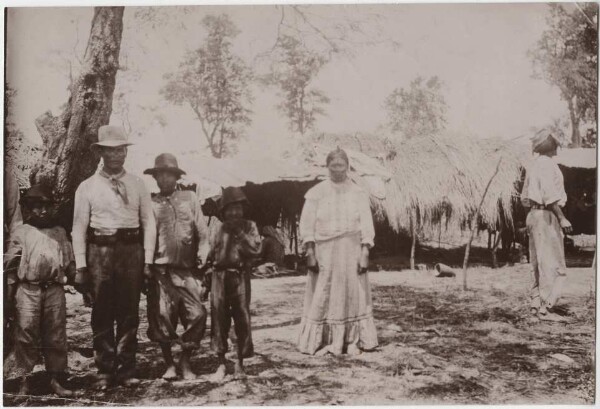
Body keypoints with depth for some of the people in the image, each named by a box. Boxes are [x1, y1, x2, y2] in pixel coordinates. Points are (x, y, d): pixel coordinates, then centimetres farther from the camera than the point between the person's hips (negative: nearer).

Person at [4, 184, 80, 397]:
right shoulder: (20, 233, 5)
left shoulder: (59, 232, 12)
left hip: (55, 291, 2)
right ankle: (24, 382, 11)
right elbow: (10, 266, 4)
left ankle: (56, 379, 16)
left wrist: (70, 278, 7)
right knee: (25, 336, 0)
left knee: (56, 337, 6)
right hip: (27, 291, -2)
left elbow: (69, 262, 15)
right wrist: (9, 295, 2)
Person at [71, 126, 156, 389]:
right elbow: (79, 227, 3)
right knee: (102, 314, 2)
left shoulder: (137, 185, 10)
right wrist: (81, 265, -3)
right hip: (100, 250, -1)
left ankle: (126, 370, 15)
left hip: (131, 249, 1)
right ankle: (104, 370, 12)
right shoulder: (87, 187, 5)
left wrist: (147, 259, 1)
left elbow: (148, 222, 8)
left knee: (129, 313, 5)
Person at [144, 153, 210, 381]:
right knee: (161, 317, -1)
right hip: (161, 270, 0)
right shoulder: (151, 204, 8)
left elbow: (202, 232, 9)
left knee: (197, 315, -7)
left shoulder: (190, 198, 10)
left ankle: (185, 363, 11)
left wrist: (202, 256, -1)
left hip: (187, 270, 1)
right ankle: (169, 364, 18)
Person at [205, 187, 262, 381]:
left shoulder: (249, 226, 6)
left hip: (240, 276, -1)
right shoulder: (218, 229, 10)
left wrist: (240, 232, -9)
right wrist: (206, 279, 10)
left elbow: (256, 249, -7)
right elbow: (209, 255, 13)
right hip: (219, 276, 1)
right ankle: (221, 363, 10)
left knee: (242, 319, 0)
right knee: (219, 319, 1)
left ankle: (240, 363, 13)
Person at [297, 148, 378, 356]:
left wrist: (365, 253, -7)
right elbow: (307, 224, -1)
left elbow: (366, 225, 2)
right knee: (322, 296, 1)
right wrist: (310, 252, -8)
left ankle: (352, 341, 11)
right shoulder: (317, 193, 2)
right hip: (324, 252, -1)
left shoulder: (358, 194, 5)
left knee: (352, 295, 3)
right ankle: (321, 341, 8)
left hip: (351, 251, 1)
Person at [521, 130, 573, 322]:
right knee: (553, 265, -9)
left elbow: (524, 198, 19)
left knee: (537, 263, 13)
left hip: (533, 215, 10)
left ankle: (536, 304, 17)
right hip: (546, 215, -10)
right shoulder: (547, 164, -12)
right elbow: (550, 195, -20)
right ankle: (546, 308, -11)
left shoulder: (533, 165, 16)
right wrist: (562, 218, -18)